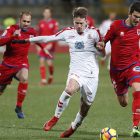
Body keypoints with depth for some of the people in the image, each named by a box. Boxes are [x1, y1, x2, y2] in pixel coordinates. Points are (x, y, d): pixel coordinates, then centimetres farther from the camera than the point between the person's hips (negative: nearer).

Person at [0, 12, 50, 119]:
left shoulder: (32, 32, 1)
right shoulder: (12, 29, -11)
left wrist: (43, 48, 33)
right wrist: (13, 36, -40)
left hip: (21, 63, 1)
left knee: (24, 78, -32)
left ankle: (19, 107, -19)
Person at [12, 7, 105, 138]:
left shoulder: (94, 32, 0)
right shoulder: (68, 32, 5)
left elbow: (103, 54, 6)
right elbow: (47, 38, 14)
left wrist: (100, 49, -18)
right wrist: (26, 40, 17)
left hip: (91, 74, 0)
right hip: (76, 72, 0)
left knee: (85, 107, 2)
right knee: (69, 89, -34)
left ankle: (73, 128, 30)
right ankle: (55, 118, -16)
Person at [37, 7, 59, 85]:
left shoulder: (54, 23, -3)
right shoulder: (41, 23, 10)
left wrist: (51, 44, -19)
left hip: (50, 46, -3)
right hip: (42, 46, 3)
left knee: (49, 63, -5)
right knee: (42, 62, -9)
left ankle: (51, 76, 26)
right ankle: (43, 80, -8)